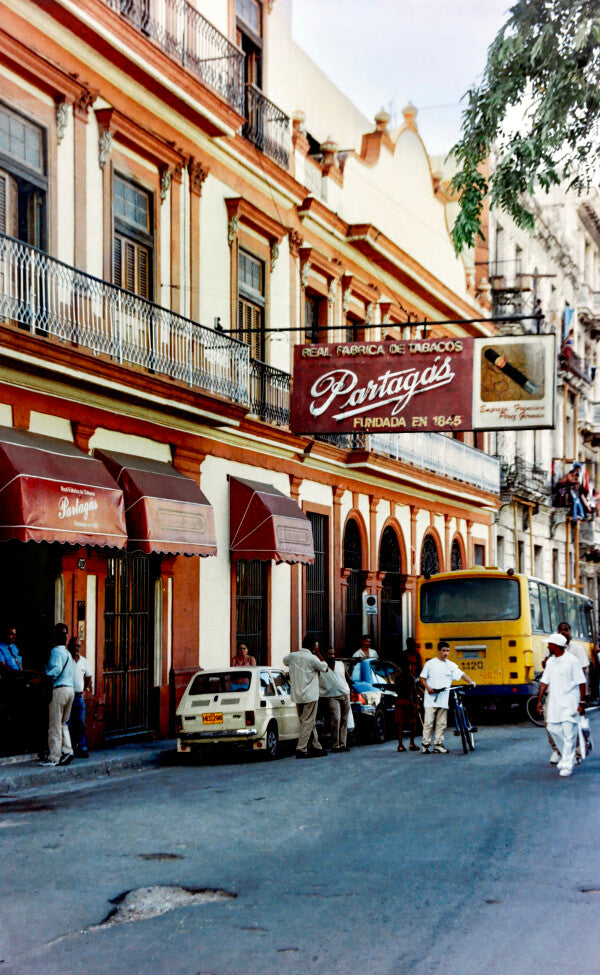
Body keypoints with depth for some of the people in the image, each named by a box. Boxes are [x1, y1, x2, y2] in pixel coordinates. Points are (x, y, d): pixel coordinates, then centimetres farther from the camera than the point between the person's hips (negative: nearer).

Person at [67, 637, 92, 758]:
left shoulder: (83, 661, 13)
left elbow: (88, 676, 27)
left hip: (79, 697, 5)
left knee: (80, 724, 5)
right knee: (67, 724, -4)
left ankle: (82, 748, 8)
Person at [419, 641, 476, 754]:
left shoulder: (451, 665, 11)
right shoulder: (430, 663, 4)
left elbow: (461, 674, 4)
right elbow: (422, 678, 4)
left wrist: (471, 682, -13)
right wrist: (428, 688, -12)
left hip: (443, 700, 3)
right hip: (431, 699, -3)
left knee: (441, 723, 4)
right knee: (428, 722, -6)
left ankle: (438, 744, 11)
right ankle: (425, 744, -1)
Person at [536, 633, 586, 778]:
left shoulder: (572, 661, -10)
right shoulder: (550, 661, 9)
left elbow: (581, 683, -8)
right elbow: (544, 682, 12)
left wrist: (581, 703, -10)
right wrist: (540, 701, 7)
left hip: (569, 703, -6)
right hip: (554, 701, 6)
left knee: (569, 733, -7)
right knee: (553, 728, 5)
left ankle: (567, 765, -3)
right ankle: (566, 756, 25)